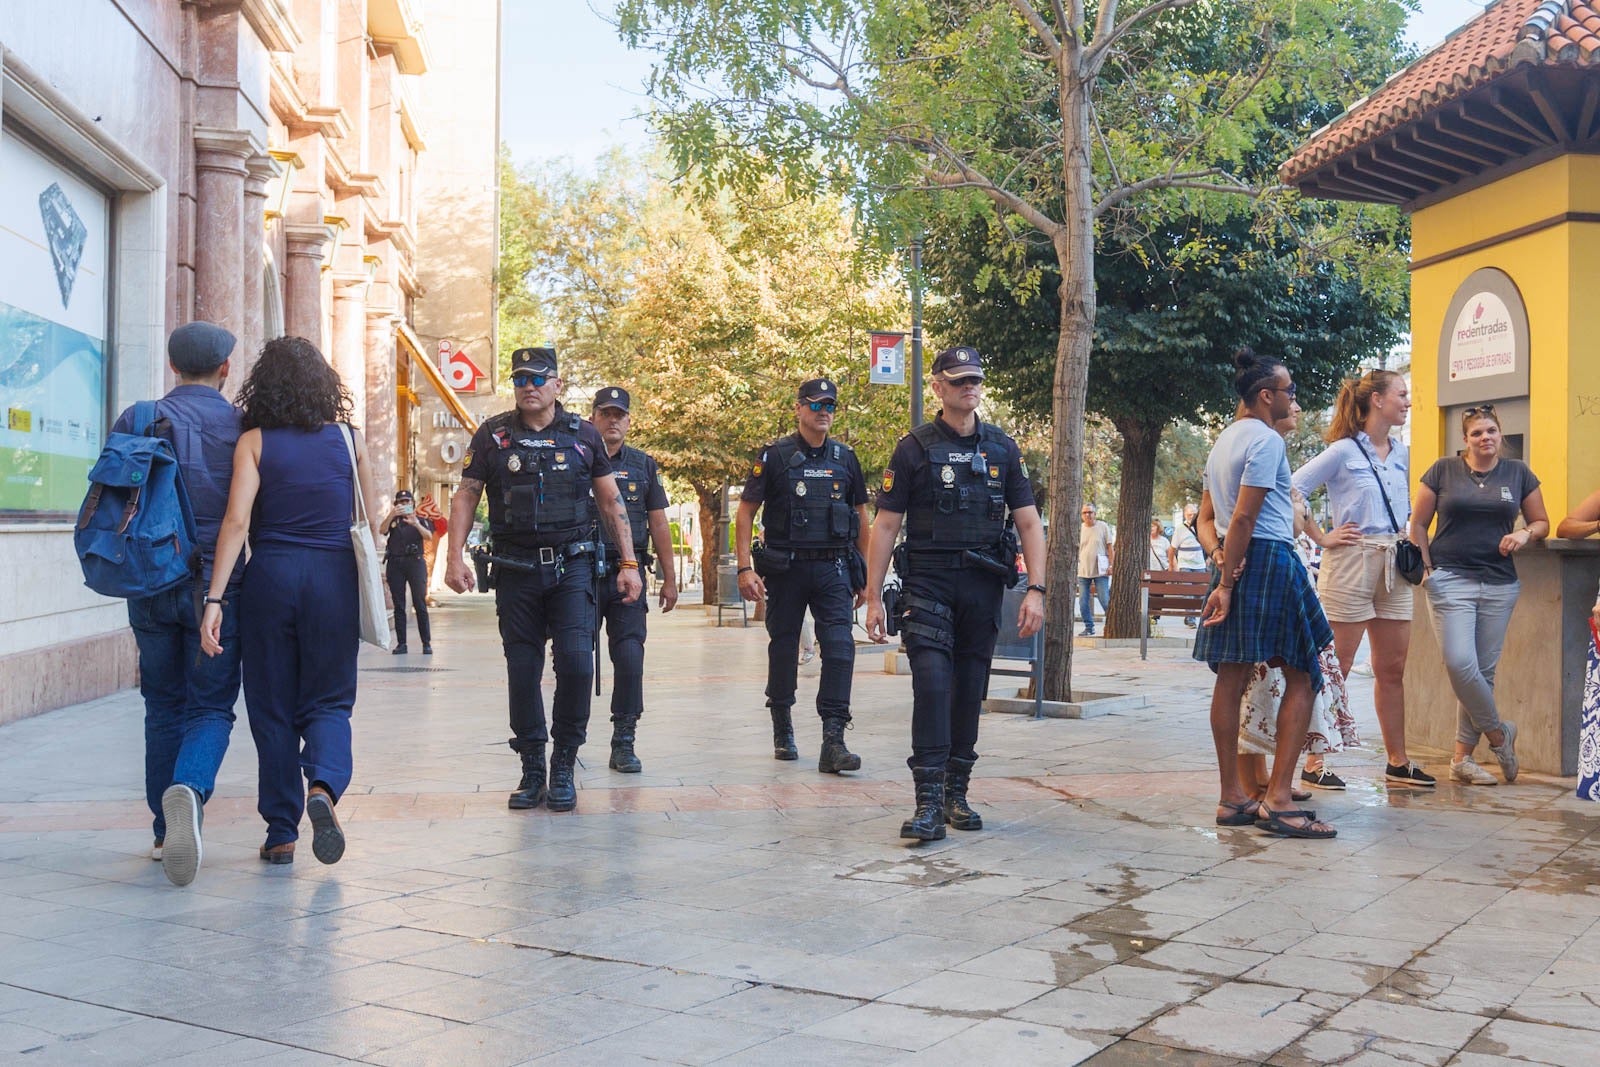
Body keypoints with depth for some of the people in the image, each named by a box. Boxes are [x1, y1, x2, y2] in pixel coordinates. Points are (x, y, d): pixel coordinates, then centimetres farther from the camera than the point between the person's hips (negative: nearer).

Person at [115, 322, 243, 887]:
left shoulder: (135, 422, 4)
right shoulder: (242, 426, -2)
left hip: (151, 585, 3)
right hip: (217, 586, -2)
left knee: (164, 707, 15)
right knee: (211, 706, 3)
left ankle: (167, 832, 19)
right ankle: (190, 789, -27)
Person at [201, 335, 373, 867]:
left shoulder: (254, 441, -1)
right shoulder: (348, 438, 5)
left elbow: (237, 519, -10)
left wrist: (214, 597, -12)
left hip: (271, 575, -1)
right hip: (334, 578, 1)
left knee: (272, 705, 10)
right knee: (328, 700, 9)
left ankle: (281, 834, 13)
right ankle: (323, 785, -20)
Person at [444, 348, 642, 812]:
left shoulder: (584, 435, 6)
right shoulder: (493, 435, 6)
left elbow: (611, 502, 9)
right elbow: (465, 497, 6)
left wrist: (629, 563, 5)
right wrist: (455, 556, -6)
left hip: (571, 565, -1)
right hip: (515, 569, 1)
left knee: (575, 662, -13)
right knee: (522, 671, 4)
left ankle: (564, 767, 2)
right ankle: (532, 769, 16)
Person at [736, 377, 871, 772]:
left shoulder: (845, 458, 9)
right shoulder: (774, 456, 0)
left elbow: (860, 517, 16)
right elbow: (746, 512, -1)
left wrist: (864, 574, 13)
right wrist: (745, 567, -10)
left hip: (833, 569, 2)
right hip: (785, 569, -1)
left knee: (839, 647, -11)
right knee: (783, 648, 9)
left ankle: (833, 742, -13)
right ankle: (782, 731, 27)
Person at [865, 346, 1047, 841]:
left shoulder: (1003, 449, 10)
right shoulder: (915, 448, 2)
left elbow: (1029, 523, 8)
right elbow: (885, 525, 1)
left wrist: (1035, 590, -3)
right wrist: (873, 598, -3)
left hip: (983, 586, 3)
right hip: (928, 584, -3)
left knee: (970, 692, 8)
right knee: (932, 684, -13)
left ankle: (957, 795, 20)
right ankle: (928, 803, -11)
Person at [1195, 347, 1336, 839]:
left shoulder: (1223, 440, 19)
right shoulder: (1267, 440, -10)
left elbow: (1210, 517, 19)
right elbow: (1244, 517, -16)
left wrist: (1223, 567, 8)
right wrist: (1227, 583, -16)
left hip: (1233, 563, 9)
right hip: (1269, 559, -9)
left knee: (1232, 677, 6)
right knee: (1302, 676, -4)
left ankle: (1232, 797, 9)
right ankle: (1278, 799, -10)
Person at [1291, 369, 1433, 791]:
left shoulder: (1401, 453, 13)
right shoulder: (1343, 451, -7)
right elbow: (1290, 492, -11)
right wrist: (1322, 538, -11)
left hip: (1393, 567, 7)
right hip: (1351, 562, -7)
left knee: (1393, 668, 10)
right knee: (1335, 668, -4)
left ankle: (1398, 762, 19)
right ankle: (1314, 763, 2)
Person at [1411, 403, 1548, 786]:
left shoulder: (1518, 473, 9)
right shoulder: (1444, 470, 3)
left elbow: (1542, 522, 16)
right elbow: (1418, 524, 7)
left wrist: (1525, 533, -6)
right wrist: (1426, 568, -2)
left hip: (1499, 585, 3)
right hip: (1451, 581, -3)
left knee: (1484, 671, 4)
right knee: (1459, 663, -16)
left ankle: (1462, 758, 12)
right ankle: (1499, 733, 8)